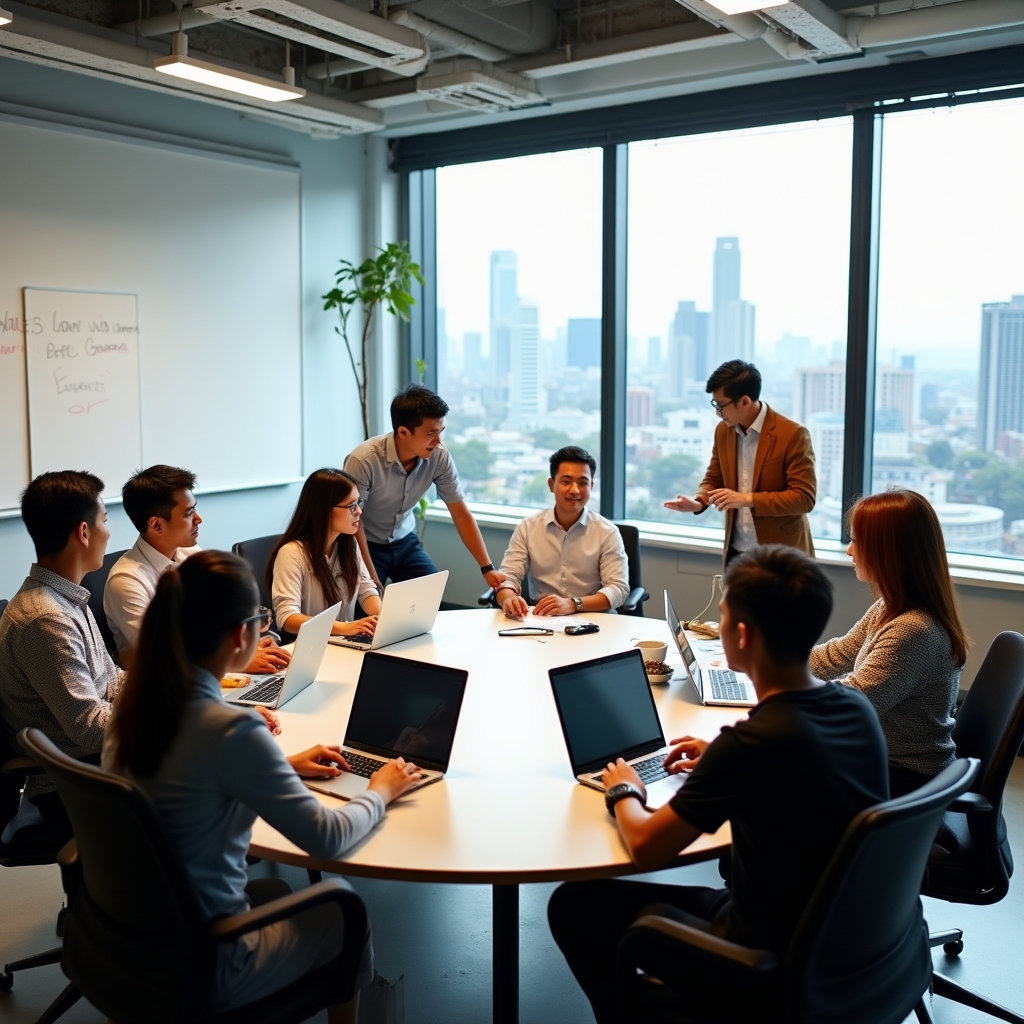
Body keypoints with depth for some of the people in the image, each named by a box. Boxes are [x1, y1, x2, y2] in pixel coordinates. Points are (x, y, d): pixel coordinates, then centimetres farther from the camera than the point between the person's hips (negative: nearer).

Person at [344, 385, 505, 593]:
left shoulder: (439, 457, -18)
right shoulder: (363, 461, -31)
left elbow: (461, 514, -10)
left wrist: (487, 568, -15)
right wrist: (372, 580, -20)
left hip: (405, 542, 4)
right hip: (367, 545, -4)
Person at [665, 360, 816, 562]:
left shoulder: (793, 435, -15)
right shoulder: (723, 431, 3)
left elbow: (804, 498, -17)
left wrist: (747, 499, -25)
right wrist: (698, 502, -8)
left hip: (781, 554, -5)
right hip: (736, 552, 5)